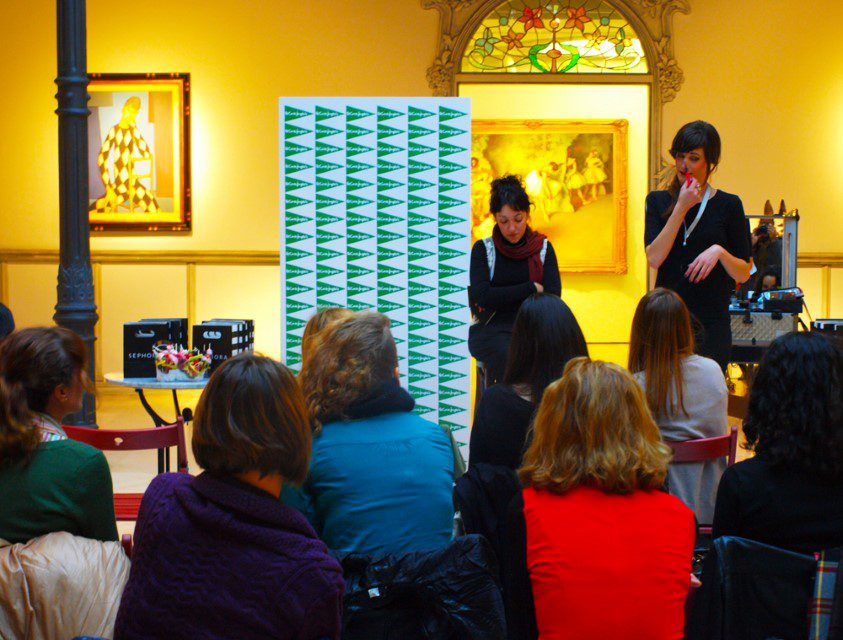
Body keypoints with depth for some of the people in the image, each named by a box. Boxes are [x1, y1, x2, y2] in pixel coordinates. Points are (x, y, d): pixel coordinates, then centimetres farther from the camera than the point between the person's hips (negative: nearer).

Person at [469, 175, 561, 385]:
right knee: (507, 355, -34)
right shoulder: (483, 249, 4)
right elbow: (482, 296, -8)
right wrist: (531, 288, -6)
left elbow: (553, 295, -1)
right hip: (492, 329, -2)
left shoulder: (543, 247, 9)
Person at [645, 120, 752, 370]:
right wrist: (681, 208, -11)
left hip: (711, 323, -1)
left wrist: (719, 251, -16)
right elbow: (654, 259, -9)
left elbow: (743, 274, 4)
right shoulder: (658, 201, 7)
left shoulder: (728, 205, 3)